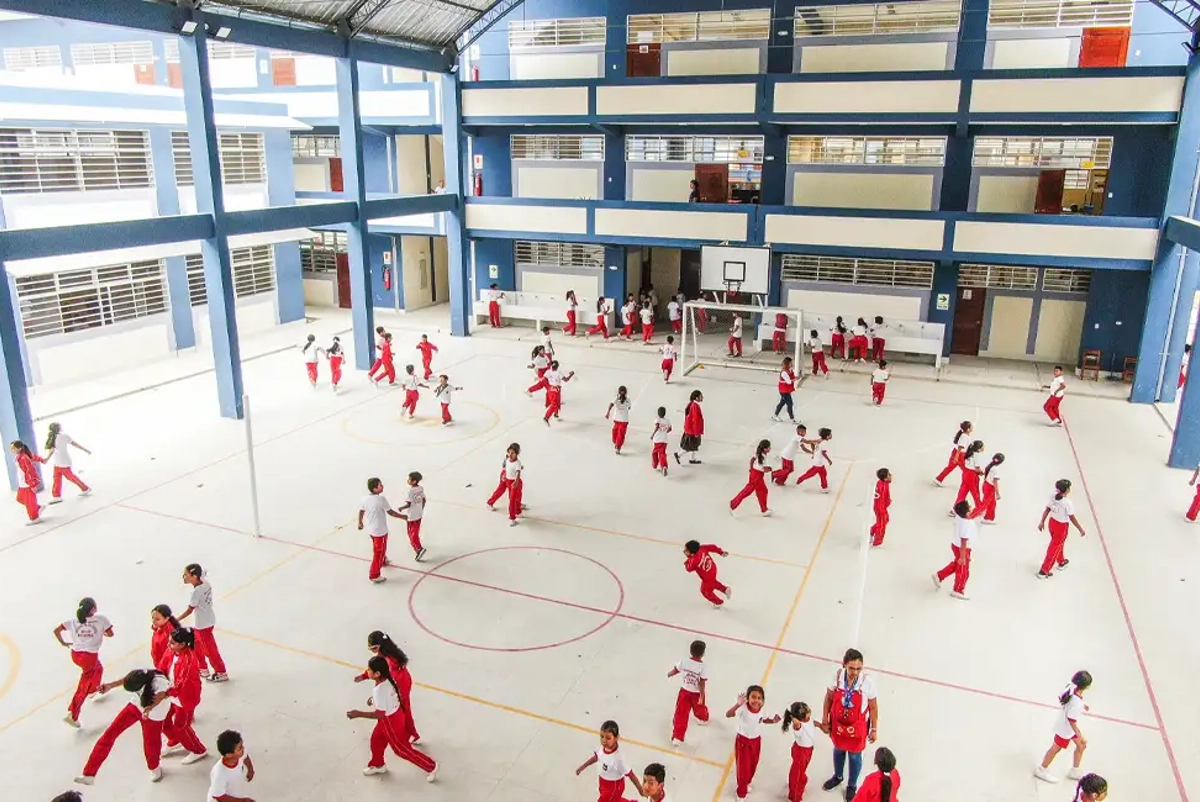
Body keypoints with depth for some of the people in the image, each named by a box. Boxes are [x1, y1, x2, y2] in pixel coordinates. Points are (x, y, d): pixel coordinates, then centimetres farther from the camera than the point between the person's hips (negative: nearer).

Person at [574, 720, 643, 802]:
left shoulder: (618, 757, -38)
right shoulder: (603, 747, -19)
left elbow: (630, 774, -28)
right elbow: (597, 756, 5)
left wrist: (641, 790, -19)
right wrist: (582, 767, 10)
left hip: (614, 786, -7)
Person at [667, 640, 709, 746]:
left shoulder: (684, 661, -16)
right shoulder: (703, 667, -25)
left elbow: (676, 670, 0)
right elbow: (702, 683, -24)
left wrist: (669, 674, 21)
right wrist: (702, 696, -17)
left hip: (684, 691, 1)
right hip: (697, 693, -1)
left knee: (681, 713, 6)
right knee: (699, 708, 29)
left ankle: (677, 737, 6)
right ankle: (703, 717, 61)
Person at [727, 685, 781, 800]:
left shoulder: (762, 710, -17)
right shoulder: (743, 708, -32)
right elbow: (728, 715, -48)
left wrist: (773, 720, -15)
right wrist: (737, 704, -64)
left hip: (756, 741, 5)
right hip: (743, 741, -4)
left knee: (753, 766, 24)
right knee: (743, 768, 5)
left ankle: (747, 783, 55)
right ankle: (741, 793, 30)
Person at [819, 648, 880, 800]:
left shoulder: (867, 682, -28)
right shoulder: (837, 676, -22)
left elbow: (873, 707, -13)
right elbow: (829, 698, -5)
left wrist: (874, 729, -4)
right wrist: (825, 720, 1)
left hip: (857, 726, -2)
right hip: (838, 723, 2)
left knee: (854, 756, 21)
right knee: (838, 751, 27)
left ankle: (852, 785, 48)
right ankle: (838, 776, 56)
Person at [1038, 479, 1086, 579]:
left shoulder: (1053, 497, -9)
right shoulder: (1068, 503, -28)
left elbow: (1047, 510, 0)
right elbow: (1072, 518, -19)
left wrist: (1042, 522, 10)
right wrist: (1081, 529, -7)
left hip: (1052, 522, 7)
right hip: (1061, 527, -7)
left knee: (1058, 544, 30)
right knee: (1055, 548, 6)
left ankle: (1061, 562, 53)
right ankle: (1043, 571, 11)